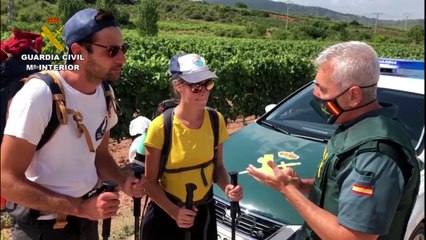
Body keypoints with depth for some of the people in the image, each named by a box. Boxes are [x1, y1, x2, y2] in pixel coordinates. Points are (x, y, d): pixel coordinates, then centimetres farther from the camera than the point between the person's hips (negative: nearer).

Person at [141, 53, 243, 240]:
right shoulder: (161, 127, -19)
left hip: (204, 211, 3)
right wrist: (174, 212, -24)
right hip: (165, 213, -3)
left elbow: (217, 166, 4)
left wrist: (227, 187, -15)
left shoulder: (216, 121, -8)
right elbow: (150, 183, -12)